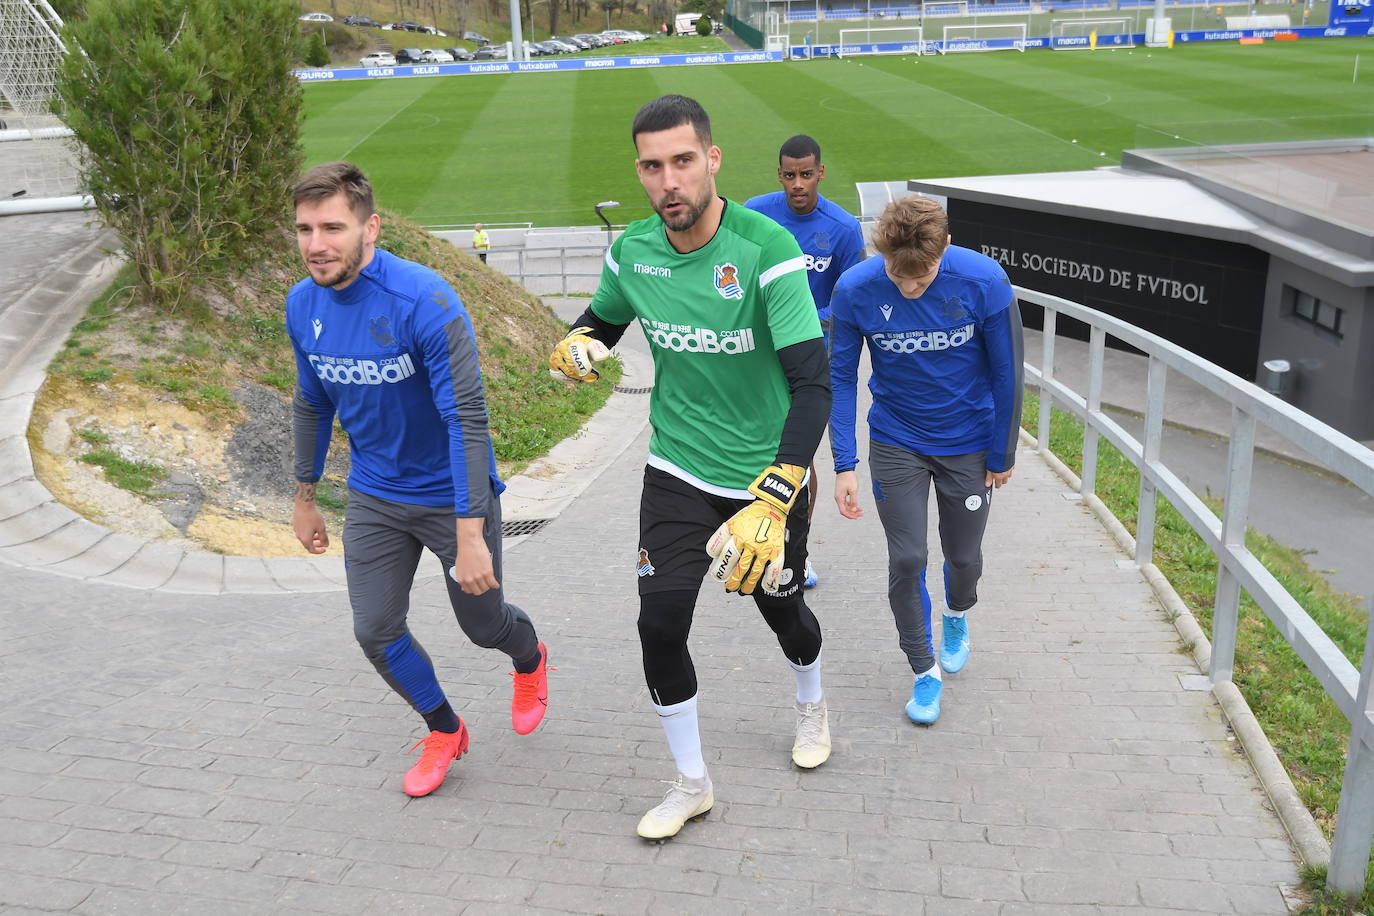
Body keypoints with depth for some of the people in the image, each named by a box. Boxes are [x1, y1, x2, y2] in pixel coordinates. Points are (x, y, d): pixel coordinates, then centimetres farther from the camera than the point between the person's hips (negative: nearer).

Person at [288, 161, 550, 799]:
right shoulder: (303, 304, -6)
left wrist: (470, 535, -32)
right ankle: (444, 732, 30)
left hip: (452, 495, -5)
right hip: (374, 496, 5)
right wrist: (305, 499, 16)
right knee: (376, 632, 3)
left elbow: (467, 418, -29)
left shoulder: (424, 301, -27)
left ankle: (530, 659, 49)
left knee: (482, 623, 12)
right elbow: (311, 405, 10)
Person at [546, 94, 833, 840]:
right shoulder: (632, 252, -7)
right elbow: (602, 319, 15)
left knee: (780, 608, 15)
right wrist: (576, 345, -12)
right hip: (677, 471, 3)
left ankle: (811, 705, 52)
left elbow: (813, 382, -28)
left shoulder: (766, 248, -23)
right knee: (660, 624, -6)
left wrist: (772, 500, -39)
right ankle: (691, 784, 18)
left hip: (768, 477, -3)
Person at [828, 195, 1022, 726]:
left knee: (964, 558, 13)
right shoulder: (855, 290, -21)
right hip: (896, 444, 0)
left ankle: (957, 614, 49)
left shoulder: (984, 282, -23)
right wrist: (844, 465, -12)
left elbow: (1007, 372, -10)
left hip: (968, 443, 0)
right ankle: (924, 669, 23)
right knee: (906, 560, 1)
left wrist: (1002, 455, -3)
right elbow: (840, 377, -9)